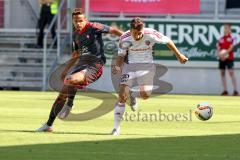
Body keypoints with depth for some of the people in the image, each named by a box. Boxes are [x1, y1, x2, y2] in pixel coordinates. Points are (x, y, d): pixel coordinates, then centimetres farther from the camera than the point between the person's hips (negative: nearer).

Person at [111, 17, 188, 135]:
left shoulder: (151, 35, -20)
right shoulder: (124, 39, -16)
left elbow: (167, 41, -4)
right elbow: (121, 55, -1)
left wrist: (179, 55, 6)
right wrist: (117, 66, -20)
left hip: (147, 65, 0)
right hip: (130, 65, 0)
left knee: (145, 94, -21)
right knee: (122, 96, -13)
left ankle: (133, 95, 18)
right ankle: (116, 128, -3)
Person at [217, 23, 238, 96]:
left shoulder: (231, 38, -4)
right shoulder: (221, 39, 12)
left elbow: (231, 47, -13)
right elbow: (218, 48, 10)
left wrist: (225, 53, -24)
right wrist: (220, 54, -9)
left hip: (229, 58, -6)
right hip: (222, 58, 6)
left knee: (231, 73, -12)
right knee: (222, 73, 5)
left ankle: (235, 90, -12)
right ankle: (225, 90, 11)